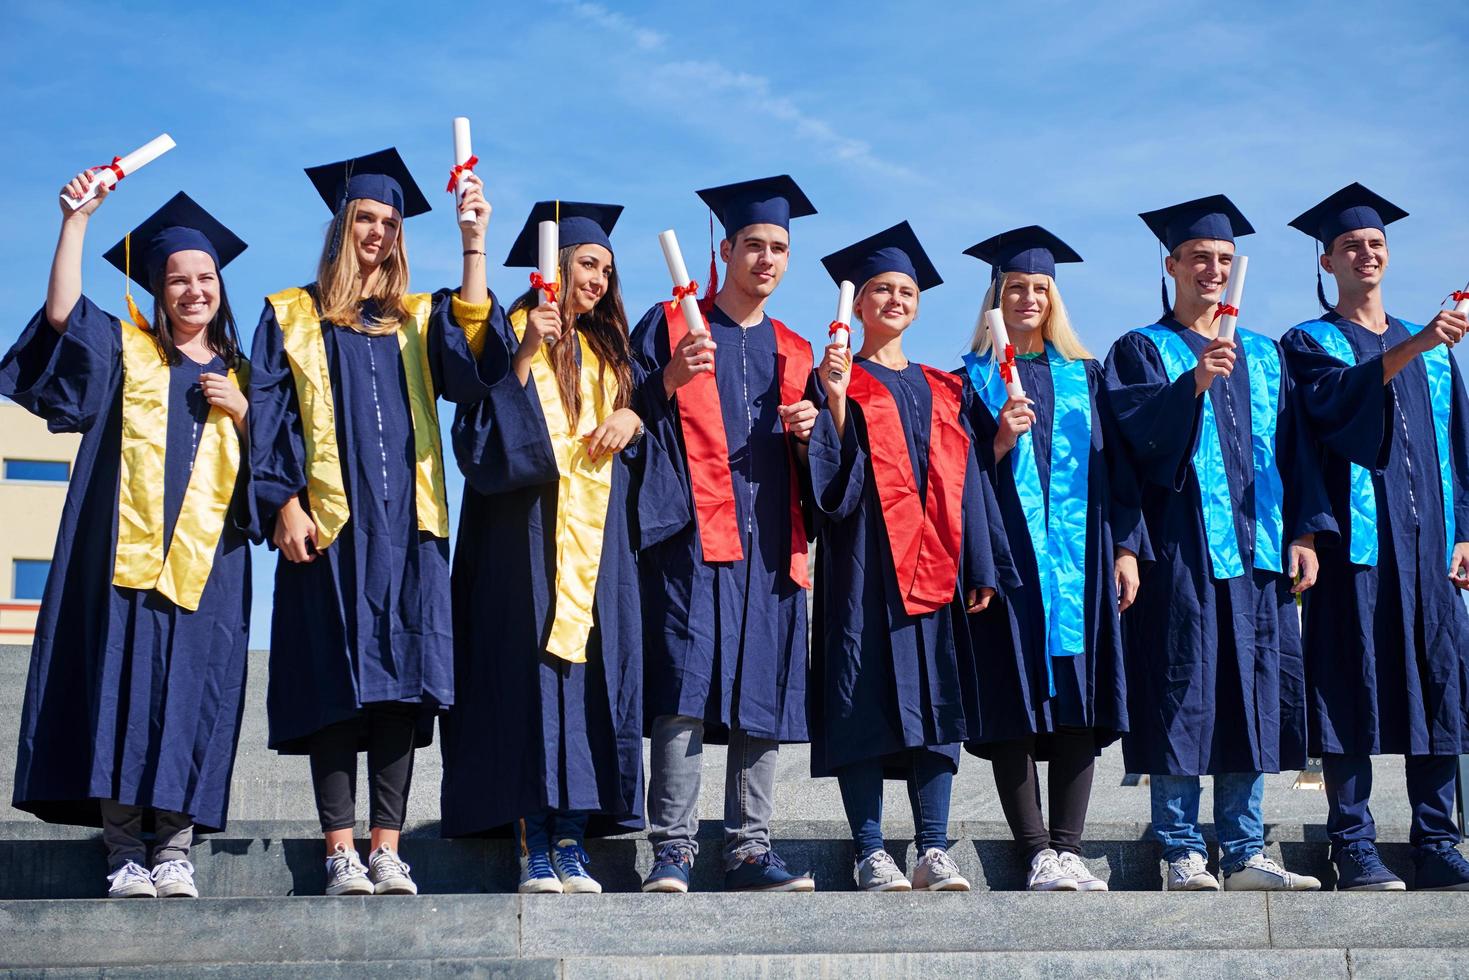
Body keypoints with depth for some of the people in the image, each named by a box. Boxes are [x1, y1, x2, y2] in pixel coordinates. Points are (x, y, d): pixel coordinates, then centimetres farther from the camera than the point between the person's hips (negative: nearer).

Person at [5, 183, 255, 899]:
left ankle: (175, 852, -2)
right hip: (126, 554, -2)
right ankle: (124, 853, -5)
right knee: (123, 688, -7)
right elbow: (61, 309, -4)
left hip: (205, 563, 2)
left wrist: (238, 409, -1)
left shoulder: (237, 374, 20)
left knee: (190, 699, -4)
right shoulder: (125, 348, 13)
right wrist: (78, 218, -5)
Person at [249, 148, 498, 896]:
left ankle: (387, 850, -1)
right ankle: (340, 852, -3)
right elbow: (271, 414, 4)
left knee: (402, 680, -3)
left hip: (406, 524, 2)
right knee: (336, 682, -5)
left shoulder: (418, 319, 18)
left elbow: (470, 352, -4)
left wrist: (474, 246, -10)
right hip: (328, 523, -2)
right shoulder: (292, 316, 12)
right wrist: (285, 504, -9)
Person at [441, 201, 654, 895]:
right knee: (530, 678, -9)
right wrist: (525, 356, -16)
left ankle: (572, 842, 1)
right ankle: (533, 846, -6)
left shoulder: (608, 350, 19)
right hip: (528, 532, -5)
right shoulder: (510, 336, 3)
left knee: (590, 677, -2)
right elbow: (481, 435, -9)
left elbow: (644, 410, 22)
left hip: (598, 540, 5)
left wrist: (632, 417, 1)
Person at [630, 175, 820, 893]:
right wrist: (669, 381, -16)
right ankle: (672, 851, -10)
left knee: (762, 697, 0)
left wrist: (809, 428, 1)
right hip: (693, 532, -4)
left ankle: (749, 849, 5)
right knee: (684, 688, -13)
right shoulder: (668, 325, 10)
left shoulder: (795, 353, 21)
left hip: (769, 542, 4)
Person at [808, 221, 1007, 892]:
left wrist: (979, 569, 8)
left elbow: (964, 480, 15)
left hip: (931, 566, 4)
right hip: (864, 564, -4)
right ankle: (872, 855, -2)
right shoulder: (841, 380, 7)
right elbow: (833, 478, -5)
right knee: (866, 704, -6)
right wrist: (836, 398, -16)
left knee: (936, 704, 0)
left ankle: (933, 854, 2)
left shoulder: (940, 390, 19)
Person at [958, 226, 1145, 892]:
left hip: (1079, 558, 2)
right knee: (1016, 707, -5)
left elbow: (1114, 464, 11)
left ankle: (1067, 847, 2)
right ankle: (1038, 851, -2)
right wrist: (999, 443, -15)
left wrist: (1126, 547, 2)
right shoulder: (973, 379, 8)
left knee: (1078, 703, -2)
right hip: (1007, 557, -2)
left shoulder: (1084, 375, 15)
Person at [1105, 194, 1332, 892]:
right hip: (1181, 548, -4)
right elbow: (1136, 431, -12)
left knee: (1251, 696, 4)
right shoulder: (1141, 350, 5)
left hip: (1256, 547, 5)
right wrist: (1195, 381, -27)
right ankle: (1181, 854, 0)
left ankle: (1243, 853, 10)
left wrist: (1304, 532, 4)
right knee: (1183, 697, -6)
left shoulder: (1262, 355, 19)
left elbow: (1291, 447, 15)